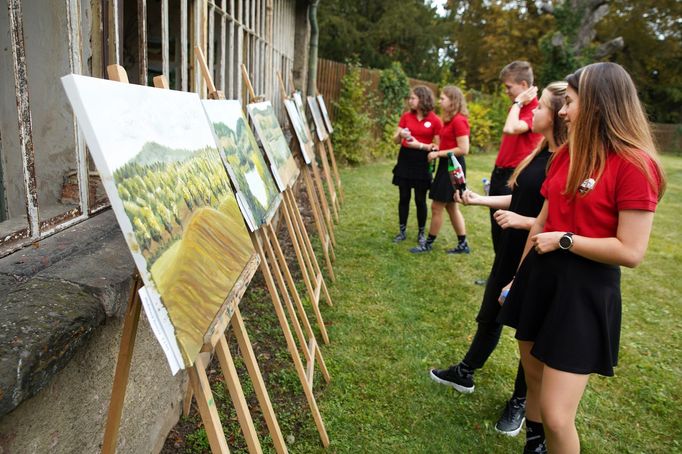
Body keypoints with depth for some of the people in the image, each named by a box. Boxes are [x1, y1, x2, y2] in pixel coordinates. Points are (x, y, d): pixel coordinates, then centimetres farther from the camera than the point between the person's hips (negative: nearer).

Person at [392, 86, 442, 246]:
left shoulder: (435, 120, -7)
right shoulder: (406, 116, 3)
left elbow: (437, 146, -5)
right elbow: (395, 140, 4)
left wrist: (420, 145, -17)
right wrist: (400, 134, -17)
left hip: (422, 161, -3)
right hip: (405, 159, 3)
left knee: (420, 200, 4)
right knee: (404, 197, 8)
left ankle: (421, 232, 20)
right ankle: (402, 231, 20)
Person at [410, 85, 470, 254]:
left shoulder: (459, 120, -18)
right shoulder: (450, 120, 12)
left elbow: (463, 149, -22)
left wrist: (438, 154, -18)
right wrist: (436, 149, 3)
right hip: (446, 165, 10)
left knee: (436, 207, -1)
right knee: (451, 206, 14)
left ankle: (428, 244, 13)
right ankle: (462, 245, 21)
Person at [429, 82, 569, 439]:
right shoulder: (540, 153, 6)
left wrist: (523, 221, -25)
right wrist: (478, 199, 10)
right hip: (511, 251, 8)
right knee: (490, 315, 21)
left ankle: (521, 401, 33)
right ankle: (465, 373, 41)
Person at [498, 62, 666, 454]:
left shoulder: (634, 163, -16)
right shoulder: (567, 153, 7)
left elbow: (632, 252, -20)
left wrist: (565, 240, -13)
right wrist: (520, 275, 17)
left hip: (585, 290, -7)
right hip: (540, 277, 7)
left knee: (556, 416, -3)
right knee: (534, 379, 21)